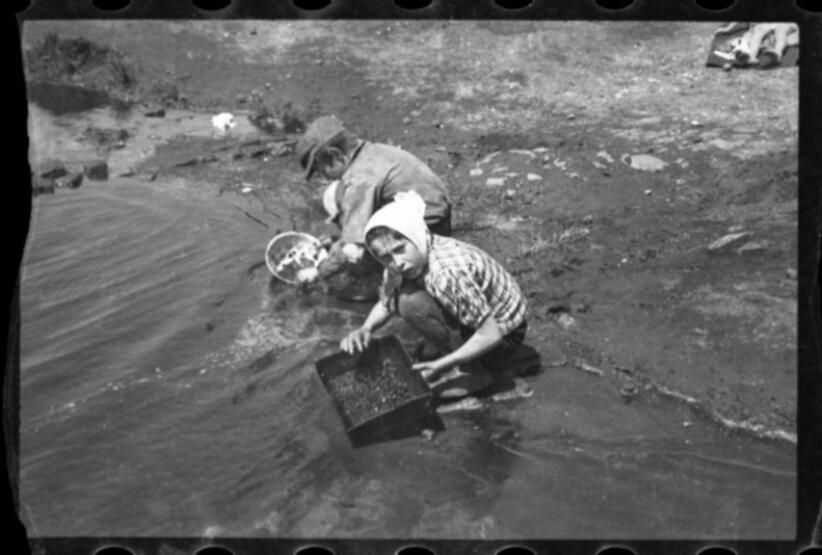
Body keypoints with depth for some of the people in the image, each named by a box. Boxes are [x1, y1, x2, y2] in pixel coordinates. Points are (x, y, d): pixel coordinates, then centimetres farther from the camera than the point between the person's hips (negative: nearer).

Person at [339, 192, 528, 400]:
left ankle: (473, 368, -7)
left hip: (504, 335, -8)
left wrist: (443, 365, -26)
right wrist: (364, 330, -13)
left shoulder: (447, 272, -34)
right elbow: (385, 305, 8)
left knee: (412, 303, -24)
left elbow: (491, 334, -30)